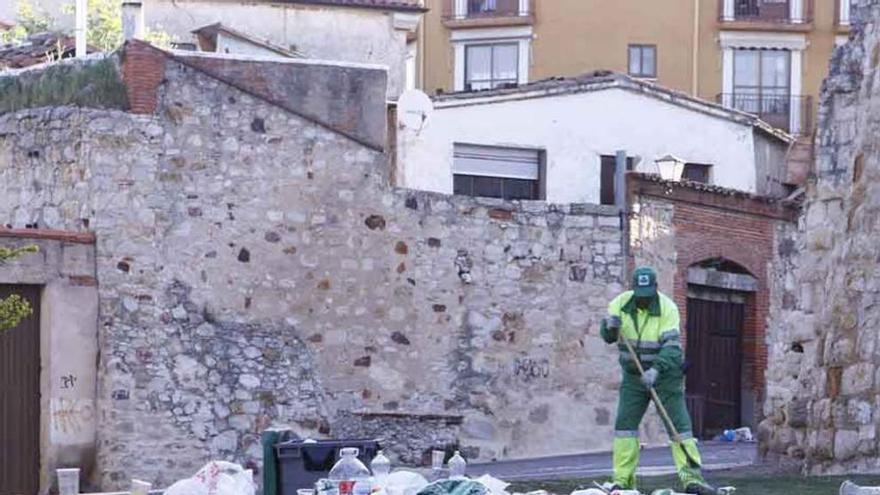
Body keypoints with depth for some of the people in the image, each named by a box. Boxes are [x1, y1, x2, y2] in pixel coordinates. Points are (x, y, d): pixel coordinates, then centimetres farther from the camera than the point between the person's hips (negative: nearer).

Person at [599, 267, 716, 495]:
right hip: (633, 375, 3)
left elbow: (672, 346, -26)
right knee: (624, 424, -1)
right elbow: (607, 337, -7)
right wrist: (610, 326, -32)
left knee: (679, 424, -9)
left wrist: (655, 370, -40)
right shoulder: (621, 303, -7)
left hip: (665, 375, -3)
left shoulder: (667, 308, -18)